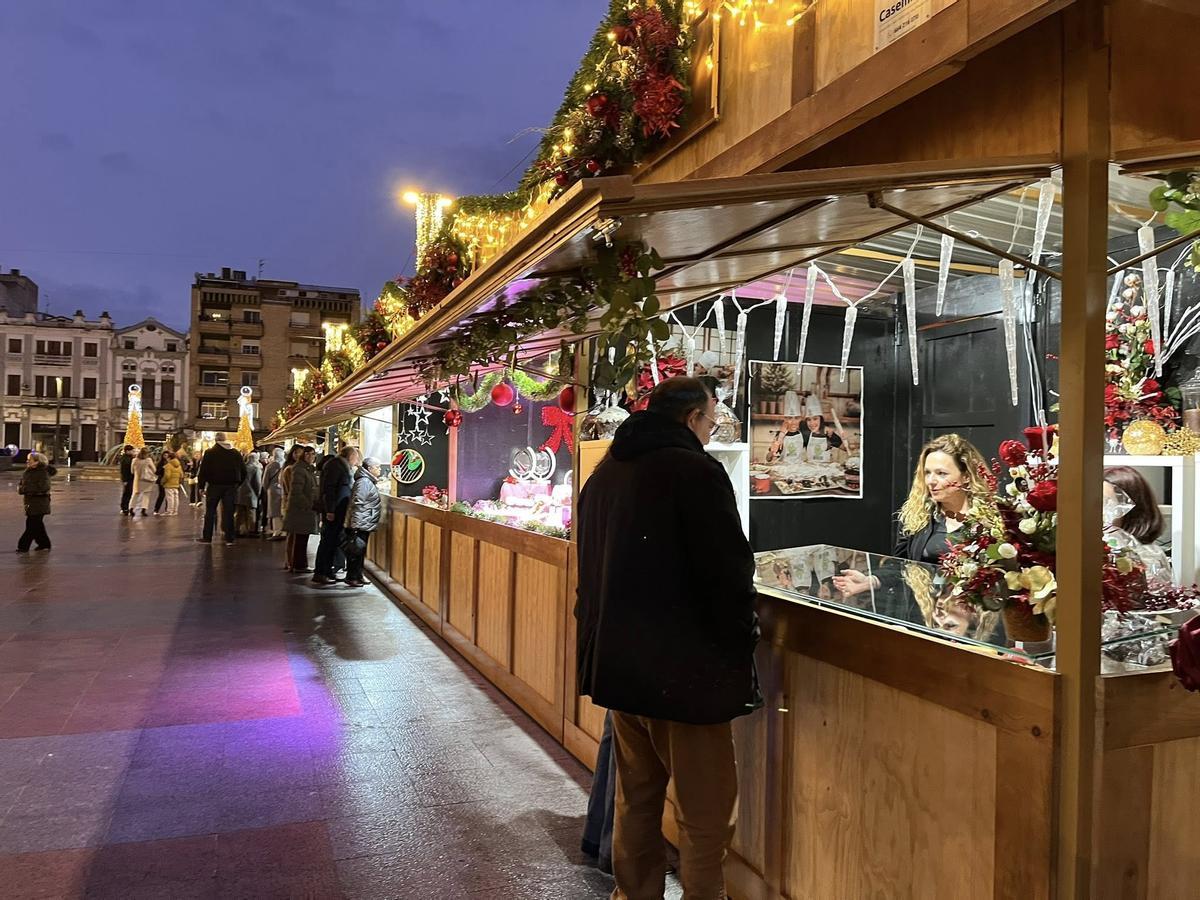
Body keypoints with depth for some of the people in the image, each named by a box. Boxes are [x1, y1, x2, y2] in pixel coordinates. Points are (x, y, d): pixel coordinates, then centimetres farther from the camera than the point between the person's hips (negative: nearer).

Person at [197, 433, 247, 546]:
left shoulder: (210, 452, -3)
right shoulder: (236, 453, 6)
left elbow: (203, 471, -6)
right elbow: (243, 471, 8)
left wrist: (201, 486, 0)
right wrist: (238, 484, 15)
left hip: (214, 486, -2)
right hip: (231, 487, 2)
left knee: (210, 512, 8)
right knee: (229, 512, 3)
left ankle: (207, 537, 10)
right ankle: (229, 539, 1)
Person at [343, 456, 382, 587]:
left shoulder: (369, 481, 16)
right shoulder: (364, 482, -16)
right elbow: (358, 504, -22)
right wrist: (356, 525, -24)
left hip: (365, 525, 10)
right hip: (360, 525, -10)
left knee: (360, 552, 14)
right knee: (356, 551, -3)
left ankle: (357, 576, 21)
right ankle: (352, 578, 3)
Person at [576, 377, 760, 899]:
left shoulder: (603, 474, 10)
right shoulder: (695, 470, -14)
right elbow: (729, 575, -18)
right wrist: (740, 660, -9)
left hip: (616, 664, 8)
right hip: (684, 670, -8)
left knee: (636, 797, 20)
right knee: (707, 813, 6)